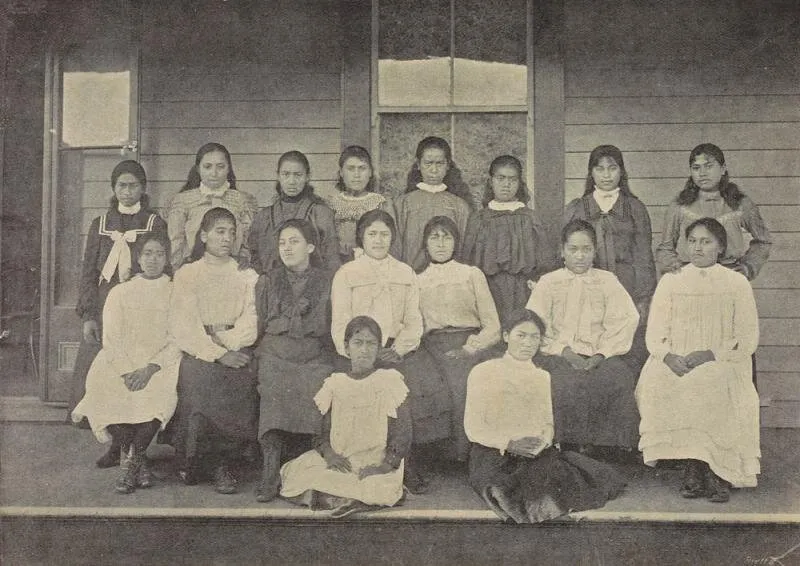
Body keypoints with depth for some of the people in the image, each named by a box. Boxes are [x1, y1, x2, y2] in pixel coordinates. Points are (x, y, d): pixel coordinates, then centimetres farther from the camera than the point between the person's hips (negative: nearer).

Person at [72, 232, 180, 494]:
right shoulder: (119, 293, 16)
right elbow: (111, 340, 5)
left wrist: (150, 368, -15)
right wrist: (127, 371, -13)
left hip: (162, 364, -1)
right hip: (121, 362, 2)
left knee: (161, 391, -34)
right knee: (103, 389, -29)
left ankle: (131, 460, -16)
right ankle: (138, 462, -14)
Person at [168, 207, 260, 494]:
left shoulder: (247, 277, 17)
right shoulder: (187, 274, 11)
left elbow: (250, 325, 5)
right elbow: (183, 327, -1)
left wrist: (221, 340, -10)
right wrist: (218, 353, -11)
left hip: (236, 356, 1)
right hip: (199, 356, -1)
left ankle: (222, 463, -4)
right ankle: (190, 464, -1)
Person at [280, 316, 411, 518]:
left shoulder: (390, 382, 2)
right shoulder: (335, 384, 11)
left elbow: (402, 435, -2)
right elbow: (323, 430, 11)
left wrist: (385, 464, -17)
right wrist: (328, 453, -12)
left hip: (376, 463, -4)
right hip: (339, 463, 4)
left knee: (377, 487, -37)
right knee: (293, 472, -20)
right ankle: (358, 499, -21)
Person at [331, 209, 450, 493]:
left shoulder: (406, 273, 19)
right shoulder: (346, 274, 10)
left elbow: (414, 321, 11)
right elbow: (340, 326, 2)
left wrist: (398, 349, -8)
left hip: (401, 349, 3)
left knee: (430, 386, -22)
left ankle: (412, 464, -7)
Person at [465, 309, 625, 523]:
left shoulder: (542, 376, 19)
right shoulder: (483, 373, 2)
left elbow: (548, 422, 18)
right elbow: (473, 427, -2)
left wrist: (544, 441, -6)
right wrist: (509, 443, -16)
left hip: (537, 454, 4)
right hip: (495, 454, -4)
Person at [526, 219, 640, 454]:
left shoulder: (607, 281, 17)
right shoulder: (548, 282, 14)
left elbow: (626, 319, 4)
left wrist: (599, 355, -11)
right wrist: (565, 352, -12)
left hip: (599, 356, 1)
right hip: (557, 355, -1)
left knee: (621, 378, -29)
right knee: (568, 384, -33)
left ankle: (613, 449, -17)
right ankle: (570, 447, -19)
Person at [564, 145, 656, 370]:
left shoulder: (635, 208, 9)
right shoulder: (575, 209, 11)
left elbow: (644, 257, 7)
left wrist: (643, 299, -1)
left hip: (628, 290, 0)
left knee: (632, 356, -5)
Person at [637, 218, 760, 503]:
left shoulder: (736, 282, 10)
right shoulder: (670, 281, 15)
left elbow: (747, 339, 3)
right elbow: (654, 333, 8)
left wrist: (712, 354, -14)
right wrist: (668, 356, -13)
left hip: (722, 363, -2)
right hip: (674, 362, 2)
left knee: (712, 387, -35)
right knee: (656, 385, -30)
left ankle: (718, 472, -20)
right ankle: (698, 465, -21)